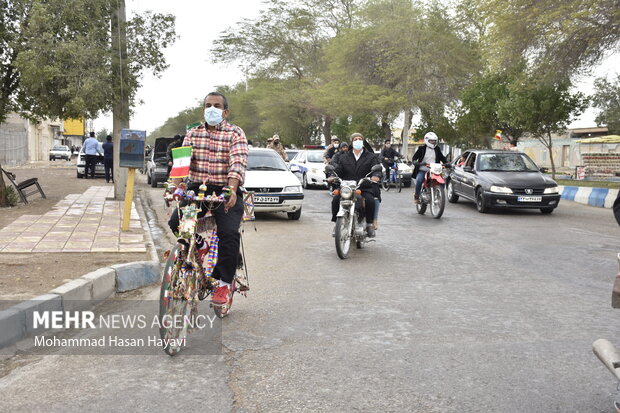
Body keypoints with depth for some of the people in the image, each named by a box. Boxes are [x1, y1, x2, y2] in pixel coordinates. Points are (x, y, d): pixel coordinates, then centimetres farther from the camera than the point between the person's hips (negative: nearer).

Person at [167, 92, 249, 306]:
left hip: (226, 192, -4)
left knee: (229, 233, -22)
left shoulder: (235, 133, -1)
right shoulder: (193, 133, 11)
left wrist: (232, 189, -34)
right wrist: (175, 184, -22)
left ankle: (224, 283, -6)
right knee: (175, 223, -16)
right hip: (197, 189, 4)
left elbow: (239, 162, -16)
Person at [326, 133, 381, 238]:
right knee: (335, 200, -21)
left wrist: (376, 175, -27)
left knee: (370, 200, -32)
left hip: (365, 187, -2)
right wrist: (332, 176, -15)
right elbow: (338, 169, 9)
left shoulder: (370, 157, 12)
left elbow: (377, 168, -2)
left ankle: (369, 224, -15)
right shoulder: (344, 157, 19)